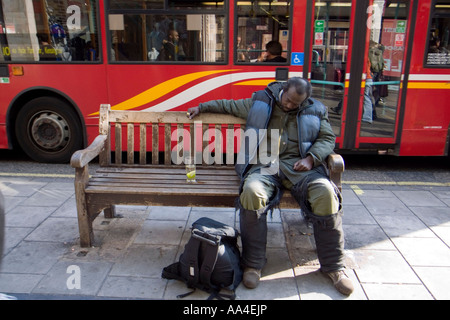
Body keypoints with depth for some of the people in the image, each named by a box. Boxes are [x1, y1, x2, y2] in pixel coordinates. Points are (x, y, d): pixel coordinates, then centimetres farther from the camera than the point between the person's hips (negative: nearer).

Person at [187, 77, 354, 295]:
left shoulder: (315, 111, 15)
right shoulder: (259, 103, 16)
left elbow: (327, 138, 13)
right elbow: (229, 105, 27)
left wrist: (311, 158, -5)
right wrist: (201, 107, 26)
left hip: (299, 165, 1)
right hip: (264, 165, 0)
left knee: (326, 193, -30)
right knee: (252, 192, -35)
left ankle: (333, 266, -13)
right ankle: (253, 264, -20)